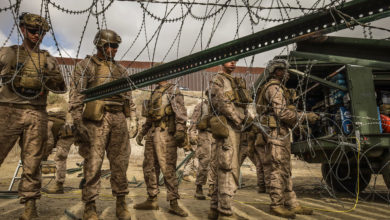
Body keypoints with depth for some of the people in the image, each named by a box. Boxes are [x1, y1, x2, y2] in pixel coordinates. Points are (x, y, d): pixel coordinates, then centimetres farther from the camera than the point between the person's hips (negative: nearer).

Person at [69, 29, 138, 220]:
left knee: (120, 162, 5)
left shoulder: (120, 69, 18)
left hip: (118, 119, 4)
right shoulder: (85, 65, 4)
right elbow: (76, 96, -3)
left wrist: (134, 120, 10)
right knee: (93, 163, -4)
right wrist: (78, 123, -12)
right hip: (96, 119, -4)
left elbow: (129, 97, 18)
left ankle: (121, 203, 16)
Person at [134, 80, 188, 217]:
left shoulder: (173, 90, -2)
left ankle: (173, 204, -1)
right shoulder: (155, 92, 22)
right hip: (152, 134, 8)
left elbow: (180, 111, -15)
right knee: (149, 168, 9)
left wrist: (180, 129, -28)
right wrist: (142, 132, 23)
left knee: (168, 169, -8)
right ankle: (151, 201, 20)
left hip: (166, 134, -8)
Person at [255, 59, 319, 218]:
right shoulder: (274, 87, -8)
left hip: (281, 133, 11)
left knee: (285, 170, 10)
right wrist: (305, 116, -14)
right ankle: (276, 205, -1)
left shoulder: (277, 88, 25)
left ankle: (292, 204, 16)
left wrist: (297, 124, 21)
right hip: (277, 132, -11)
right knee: (279, 169, -7)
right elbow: (282, 112, -18)